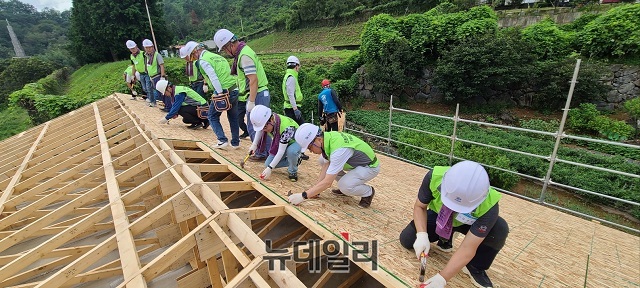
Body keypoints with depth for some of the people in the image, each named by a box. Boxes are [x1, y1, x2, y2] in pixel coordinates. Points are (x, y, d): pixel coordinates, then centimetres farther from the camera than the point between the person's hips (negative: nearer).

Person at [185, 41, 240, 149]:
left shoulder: (203, 60, -3)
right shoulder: (216, 56, 21)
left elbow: (213, 77, -17)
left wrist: (220, 94, -18)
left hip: (223, 91, -7)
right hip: (235, 89, 7)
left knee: (212, 116, 11)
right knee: (233, 117, 16)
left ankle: (222, 140, 2)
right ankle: (235, 143, 21)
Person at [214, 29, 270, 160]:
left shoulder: (244, 56, -16)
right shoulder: (243, 51, 16)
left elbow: (253, 80, -23)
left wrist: (251, 101, -22)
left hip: (257, 95, -10)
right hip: (263, 94, 10)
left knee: (253, 127, 0)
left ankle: (261, 154, 12)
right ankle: (268, 151, 26)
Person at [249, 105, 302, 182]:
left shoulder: (286, 128, -42)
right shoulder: (265, 121, -22)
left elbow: (281, 151, -37)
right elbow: (260, 130, 5)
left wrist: (270, 168, -36)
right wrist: (254, 145, 0)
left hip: (295, 141, -7)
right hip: (280, 143, 7)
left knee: (291, 151, -42)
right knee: (267, 164, -2)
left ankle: (293, 172, -10)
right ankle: (294, 161, 15)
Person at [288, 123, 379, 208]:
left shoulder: (338, 150, -37)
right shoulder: (327, 137, -13)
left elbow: (327, 183, -34)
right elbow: (326, 166, -5)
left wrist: (303, 196, -29)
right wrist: (315, 191, -9)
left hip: (370, 166, -8)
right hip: (355, 161, 8)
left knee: (344, 186, -30)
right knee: (323, 160, 0)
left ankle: (368, 192, 0)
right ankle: (345, 185, 13)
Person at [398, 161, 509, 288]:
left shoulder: (489, 206, -39)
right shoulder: (434, 177, -37)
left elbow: (468, 248, -35)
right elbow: (420, 206, -19)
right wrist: (422, 235, -35)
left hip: (468, 224, -1)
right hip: (438, 217, 2)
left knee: (499, 229, -31)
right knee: (407, 240, -13)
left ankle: (475, 267, -5)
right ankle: (445, 238, 15)